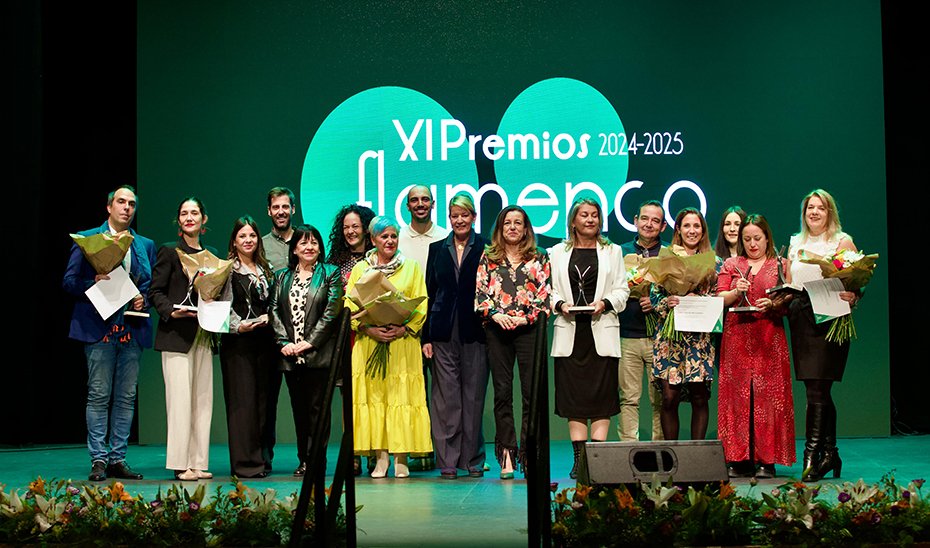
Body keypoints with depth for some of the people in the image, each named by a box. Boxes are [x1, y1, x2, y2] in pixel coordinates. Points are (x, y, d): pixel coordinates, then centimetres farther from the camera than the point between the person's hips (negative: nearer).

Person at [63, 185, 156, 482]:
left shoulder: (146, 245, 16)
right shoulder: (87, 239, 5)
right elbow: (69, 281, 0)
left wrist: (144, 299, -2)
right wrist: (95, 282, -17)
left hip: (132, 330, 4)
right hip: (99, 328, -4)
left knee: (126, 397, 5)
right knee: (99, 396, -3)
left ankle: (118, 459, 11)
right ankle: (98, 460, 4)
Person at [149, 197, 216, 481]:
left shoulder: (211, 254, 16)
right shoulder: (169, 251, 1)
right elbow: (155, 291, -2)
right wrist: (171, 311, -18)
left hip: (203, 334, 6)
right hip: (177, 335, -5)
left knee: (203, 398, 5)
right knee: (180, 398, -8)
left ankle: (198, 463, 10)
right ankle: (181, 464, -3)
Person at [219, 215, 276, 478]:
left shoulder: (266, 269, 17)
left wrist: (268, 318, 1)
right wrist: (239, 325, -21)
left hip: (263, 341, 5)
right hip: (237, 341, -5)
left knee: (262, 397, 5)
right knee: (242, 399, -7)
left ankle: (259, 459, 11)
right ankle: (244, 463, -5)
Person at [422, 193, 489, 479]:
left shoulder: (485, 248, 3)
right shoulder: (437, 249, 12)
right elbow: (429, 293, 10)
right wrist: (425, 336, 4)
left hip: (475, 331, -2)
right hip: (443, 333, 2)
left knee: (474, 396, 2)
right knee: (446, 396, 1)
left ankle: (473, 459, 11)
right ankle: (447, 460, 5)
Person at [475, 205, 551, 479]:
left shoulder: (539, 258, 10)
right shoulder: (488, 258, 13)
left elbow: (545, 295, 3)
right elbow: (480, 293, 6)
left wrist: (526, 317, -10)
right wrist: (495, 314, -10)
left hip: (529, 329, -1)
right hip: (497, 330, 1)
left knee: (532, 392, -5)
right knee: (502, 393, 1)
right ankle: (507, 456, 3)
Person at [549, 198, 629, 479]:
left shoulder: (612, 251, 13)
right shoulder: (557, 252, 13)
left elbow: (622, 290, 7)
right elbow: (549, 289, 9)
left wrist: (605, 303, -11)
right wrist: (560, 304, -10)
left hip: (602, 332, -1)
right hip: (569, 332, 1)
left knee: (601, 395, -4)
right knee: (573, 395, 0)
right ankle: (579, 458, 3)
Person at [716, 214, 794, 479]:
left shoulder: (779, 266, 11)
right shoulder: (730, 265, 14)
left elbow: (787, 303, 5)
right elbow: (718, 299, 5)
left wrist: (773, 304, -15)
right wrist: (735, 292, -13)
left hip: (769, 339, -1)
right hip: (737, 339, 1)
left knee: (768, 395, -5)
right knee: (737, 395, -2)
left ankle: (766, 460, -2)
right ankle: (739, 459, 1)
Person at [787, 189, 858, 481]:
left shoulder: (842, 241, 3)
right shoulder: (796, 243, 18)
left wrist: (851, 295, -24)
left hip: (829, 318, -5)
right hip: (801, 320, 5)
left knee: (817, 390, -12)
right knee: (820, 392, 8)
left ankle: (812, 456, -12)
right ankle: (830, 454, 15)